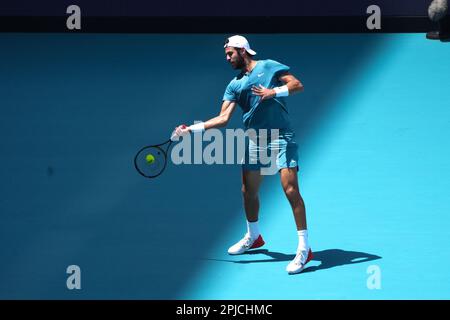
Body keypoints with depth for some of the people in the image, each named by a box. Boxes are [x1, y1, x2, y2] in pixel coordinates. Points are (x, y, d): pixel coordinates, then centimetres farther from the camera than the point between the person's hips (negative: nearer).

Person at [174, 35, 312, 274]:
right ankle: (253, 236, 37)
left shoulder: (269, 67, 2)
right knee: (249, 191, 12)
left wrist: (274, 91, -18)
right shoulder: (234, 85, 13)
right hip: (255, 141, 6)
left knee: (290, 189, -15)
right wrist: (191, 129, -3)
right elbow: (223, 118, 5)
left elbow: (298, 85, -4)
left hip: (281, 138, -6)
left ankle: (304, 248, -11)